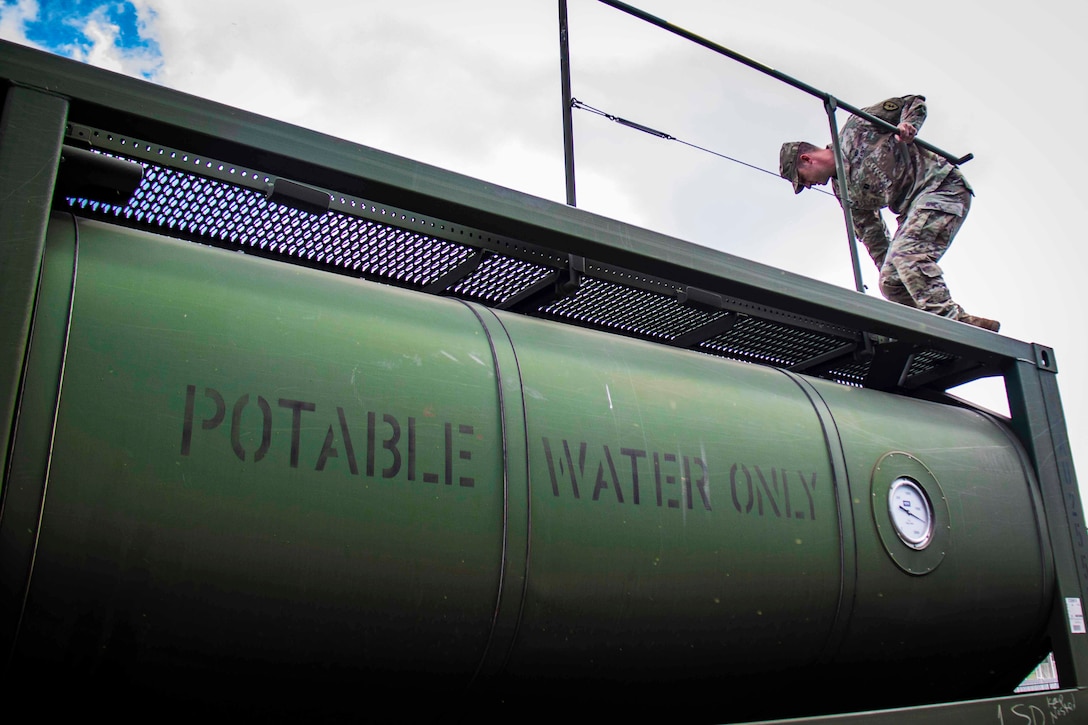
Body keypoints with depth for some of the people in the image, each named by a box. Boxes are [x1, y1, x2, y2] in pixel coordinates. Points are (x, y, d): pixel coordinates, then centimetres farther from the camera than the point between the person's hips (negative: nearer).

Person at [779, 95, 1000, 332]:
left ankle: (951, 320, -33)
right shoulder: (843, 190, 14)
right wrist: (886, 269, 10)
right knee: (890, 282, -4)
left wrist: (907, 125, -16)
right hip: (913, 209, 8)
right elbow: (871, 233, 16)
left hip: (940, 184, -8)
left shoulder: (858, 126, -1)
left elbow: (914, 102, 4)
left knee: (907, 253, -27)